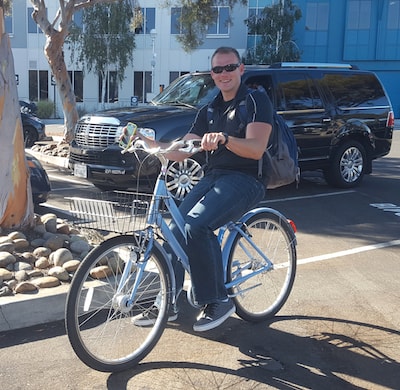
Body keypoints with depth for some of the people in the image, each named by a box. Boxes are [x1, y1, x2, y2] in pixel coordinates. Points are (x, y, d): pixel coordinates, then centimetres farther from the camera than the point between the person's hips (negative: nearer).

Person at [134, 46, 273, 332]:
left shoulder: (256, 102, -1)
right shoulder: (209, 111, 20)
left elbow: (256, 149, -17)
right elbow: (181, 152, 14)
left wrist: (224, 138, -35)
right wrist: (147, 141, 1)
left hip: (244, 180, -7)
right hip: (213, 178, 7)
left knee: (197, 226, -30)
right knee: (176, 230, -13)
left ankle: (217, 302, -15)